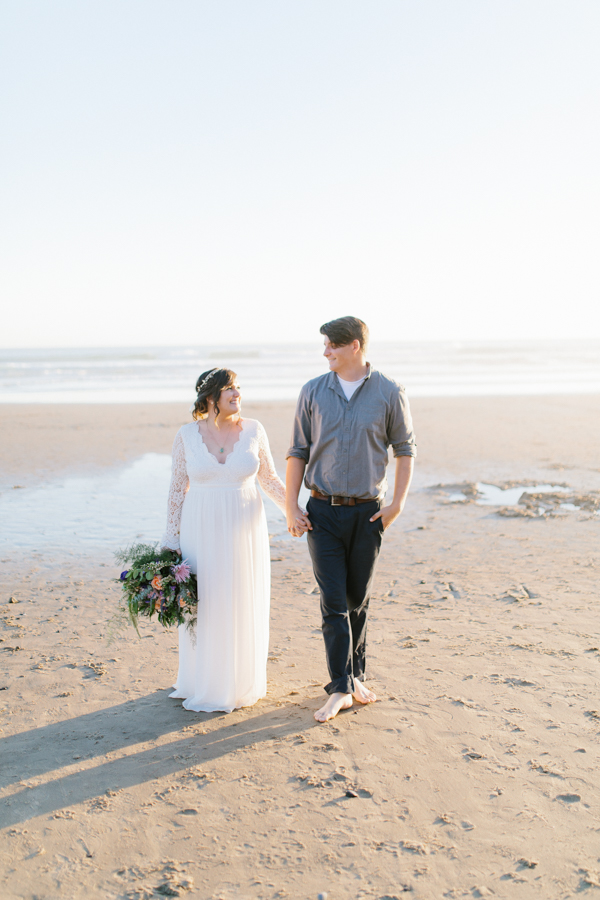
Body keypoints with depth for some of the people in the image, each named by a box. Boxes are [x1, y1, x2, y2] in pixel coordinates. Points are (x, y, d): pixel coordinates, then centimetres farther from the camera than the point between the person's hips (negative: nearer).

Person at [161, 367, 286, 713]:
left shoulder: (253, 430, -2)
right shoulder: (187, 435, -3)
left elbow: (270, 479, 8)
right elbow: (178, 488, 3)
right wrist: (171, 539, 1)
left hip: (244, 531, 1)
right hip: (202, 531, -1)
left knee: (244, 606, 9)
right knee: (203, 607, 6)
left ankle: (241, 684, 26)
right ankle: (205, 687, 23)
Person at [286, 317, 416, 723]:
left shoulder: (389, 393, -1)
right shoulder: (313, 392, 2)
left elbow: (406, 449, 5)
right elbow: (298, 451, 6)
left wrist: (398, 502, -4)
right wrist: (291, 507, 0)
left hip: (367, 512, 0)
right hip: (323, 511, 1)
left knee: (358, 599, 11)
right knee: (333, 601, -4)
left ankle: (356, 675, 29)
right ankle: (341, 689, 2)